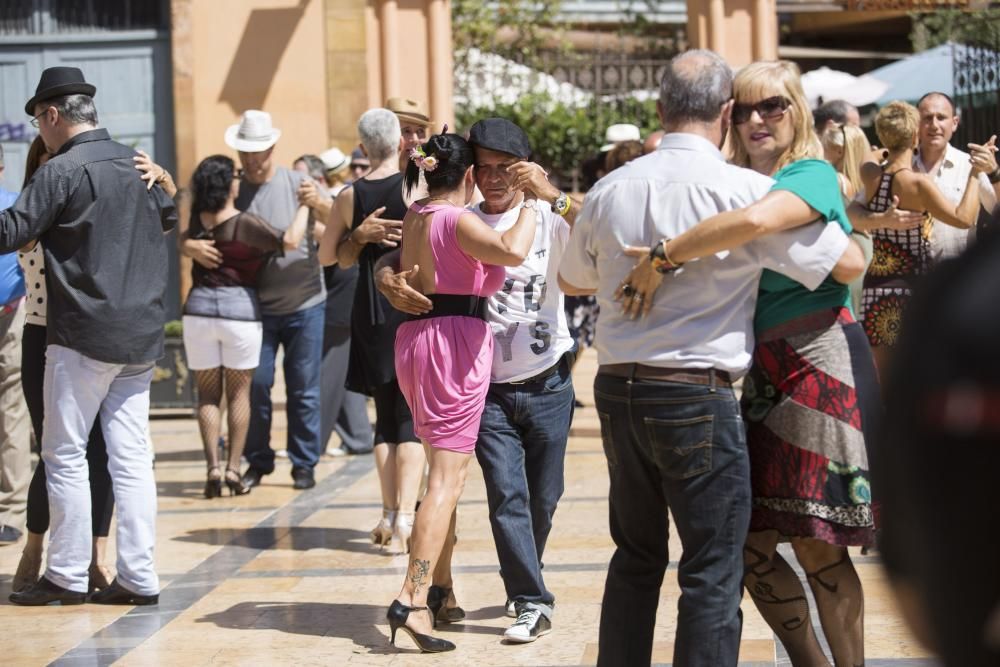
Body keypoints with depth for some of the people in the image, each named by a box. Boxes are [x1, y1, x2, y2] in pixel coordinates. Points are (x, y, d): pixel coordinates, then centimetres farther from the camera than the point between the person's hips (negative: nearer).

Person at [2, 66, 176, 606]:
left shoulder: (62, 171, -12)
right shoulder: (137, 164, 10)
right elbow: (169, 216, 28)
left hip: (82, 335, -7)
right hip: (141, 336, 7)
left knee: (64, 454, 3)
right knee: (131, 455, 7)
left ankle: (67, 574, 5)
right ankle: (138, 576, 6)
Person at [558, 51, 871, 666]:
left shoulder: (612, 189, 4)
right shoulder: (746, 190, -11)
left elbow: (571, 280, 20)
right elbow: (849, 263, -4)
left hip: (616, 389, 6)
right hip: (698, 397, -6)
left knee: (636, 556, 19)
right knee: (714, 573, 2)